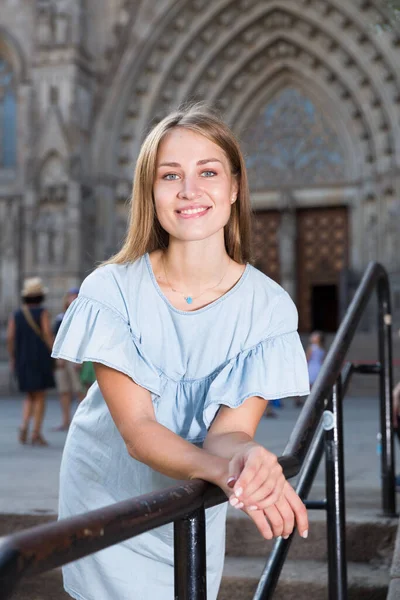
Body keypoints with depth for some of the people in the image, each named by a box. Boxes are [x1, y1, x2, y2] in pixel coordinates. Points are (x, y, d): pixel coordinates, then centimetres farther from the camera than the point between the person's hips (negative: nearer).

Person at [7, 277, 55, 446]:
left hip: (22, 361, 4)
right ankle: (36, 434, -1)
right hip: (41, 360, -4)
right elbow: (47, 334, -15)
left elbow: (10, 337, -1)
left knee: (30, 397, 17)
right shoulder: (43, 313, -6)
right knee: (40, 397, 4)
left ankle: (24, 426, -5)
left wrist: (12, 359, 8)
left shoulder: (16, 315, 5)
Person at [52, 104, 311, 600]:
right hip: (107, 496, -1)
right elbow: (137, 430, -26)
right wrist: (223, 470, -45)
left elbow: (228, 429, -21)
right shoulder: (111, 290, -21)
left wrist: (246, 457, -46)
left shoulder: (269, 306, -17)